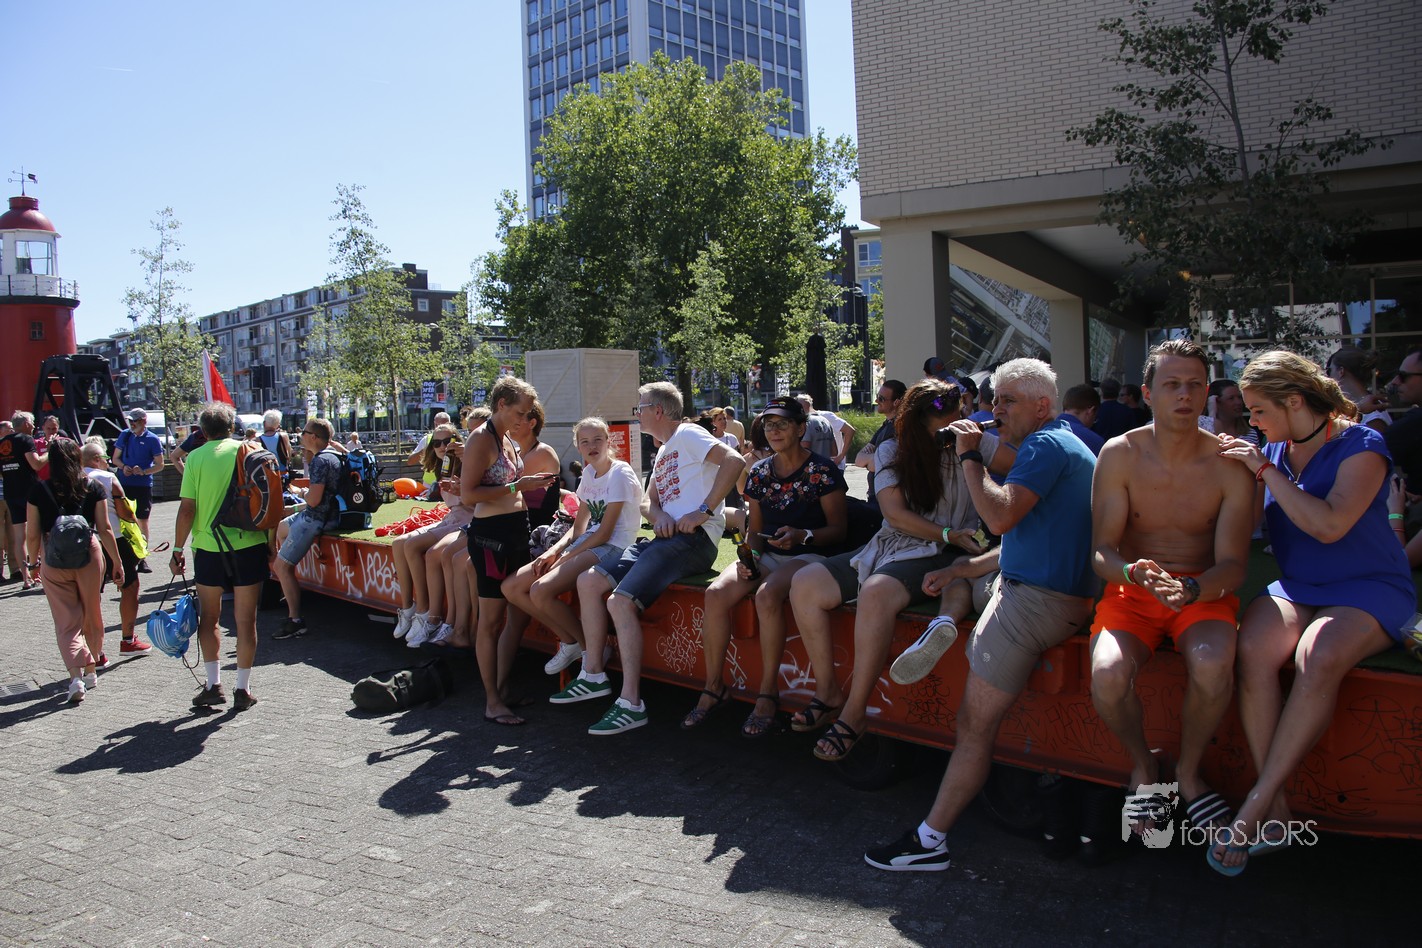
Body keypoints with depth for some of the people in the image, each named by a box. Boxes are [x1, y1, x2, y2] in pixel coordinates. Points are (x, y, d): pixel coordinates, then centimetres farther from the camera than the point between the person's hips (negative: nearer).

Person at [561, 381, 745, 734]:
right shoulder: (662, 453, 27)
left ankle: (631, 704, -20)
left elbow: (734, 461, -20)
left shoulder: (688, 435, -4)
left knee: (621, 601, -25)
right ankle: (593, 675, 8)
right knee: (588, 581, 2)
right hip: (666, 536, 10)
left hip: (693, 538, -10)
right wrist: (659, 516, -3)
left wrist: (703, 511, -21)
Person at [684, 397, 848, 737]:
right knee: (716, 593, -23)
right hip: (765, 555, 5)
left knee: (767, 595, -37)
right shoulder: (759, 472, 13)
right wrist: (748, 555, -4)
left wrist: (802, 535, -22)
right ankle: (713, 686, -11)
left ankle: (768, 692, -24)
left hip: (807, 556, -5)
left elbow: (839, 528, -5)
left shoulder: (822, 470, -3)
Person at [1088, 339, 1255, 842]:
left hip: (1204, 592, 0)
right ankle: (1142, 765, 5)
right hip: (1132, 591, 0)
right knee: (1107, 674, -30)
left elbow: (1233, 564, -10)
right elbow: (1102, 551, -8)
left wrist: (1192, 589, -32)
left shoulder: (1229, 463, -7)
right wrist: (1133, 572, -32)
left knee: (1213, 665, -34)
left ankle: (1189, 770, -2)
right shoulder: (1119, 455, -7)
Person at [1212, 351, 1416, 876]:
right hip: (1296, 588, 5)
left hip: (1368, 588, -4)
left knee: (1319, 657, -37)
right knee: (1252, 647, -30)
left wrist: (1264, 470, -18)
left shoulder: (1361, 446, -8)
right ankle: (1275, 811, -27)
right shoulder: (1273, 452, 10)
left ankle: (1256, 803, -29)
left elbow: (1330, 525, -23)